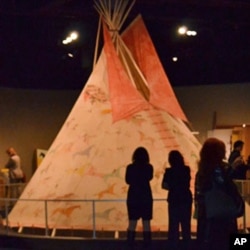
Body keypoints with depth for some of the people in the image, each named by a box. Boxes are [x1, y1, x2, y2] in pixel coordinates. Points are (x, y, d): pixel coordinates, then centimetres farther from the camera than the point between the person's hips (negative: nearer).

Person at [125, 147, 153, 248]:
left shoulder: (130, 167, -7)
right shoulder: (149, 167, -6)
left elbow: (128, 181, 7)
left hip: (133, 197, 0)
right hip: (146, 197, 0)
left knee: (132, 222, 5)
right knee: (146, 222, 4)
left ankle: (130, 244, 2)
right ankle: (147, 243, 2)